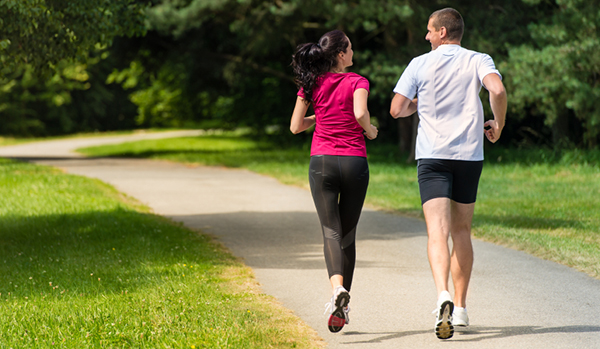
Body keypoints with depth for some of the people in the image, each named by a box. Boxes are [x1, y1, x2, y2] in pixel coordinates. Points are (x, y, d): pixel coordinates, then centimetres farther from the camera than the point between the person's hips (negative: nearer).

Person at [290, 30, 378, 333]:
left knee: (331, 232, -6)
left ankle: (337, 289, -33)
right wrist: (370, 130, -2)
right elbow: (360, 113, -22)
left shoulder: (311, 84, 6)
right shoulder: (357, 82, -4)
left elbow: (295, 126, 7)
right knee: (348, 234, 12)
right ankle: (343, 306, 15)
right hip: (354, 161, -1)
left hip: (321, 162, 1)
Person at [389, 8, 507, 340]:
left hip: (431, 155, -2)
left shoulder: (420, 64, 3)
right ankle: (460, 308, 19)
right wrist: (498, 126, 0)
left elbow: (396, 109, -1)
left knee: (437, 231, -11)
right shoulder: (478, 61, 3)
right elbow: (498, 90, -17)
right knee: (461, 232, 15)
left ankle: (443, 296, -34)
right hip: (469, 154, 2)